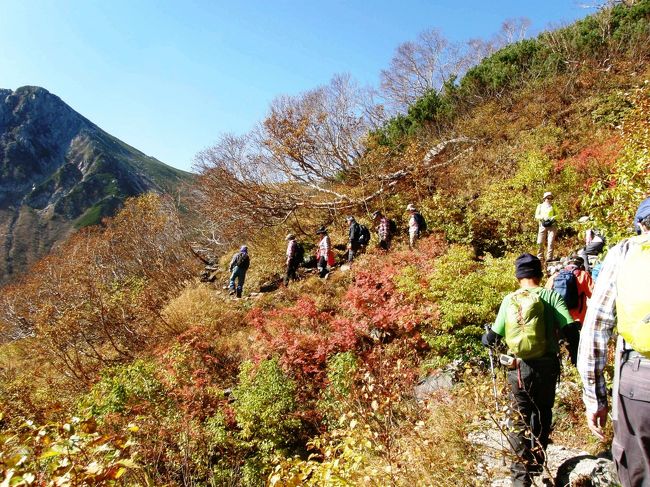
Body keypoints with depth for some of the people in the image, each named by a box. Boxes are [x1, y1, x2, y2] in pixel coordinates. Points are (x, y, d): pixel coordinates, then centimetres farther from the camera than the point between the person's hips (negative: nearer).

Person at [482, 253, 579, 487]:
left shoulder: (509, 300, 1)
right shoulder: (550, 296, -5)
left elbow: (493, 336, 3)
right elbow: (571, 331, -14)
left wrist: (485, 338, 26)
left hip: (518, 368, 1)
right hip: (546, 366, 0)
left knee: (521, 419, 12)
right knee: (543, 415, 21)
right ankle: (537, 463, 34)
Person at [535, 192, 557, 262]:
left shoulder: (553, 206, 14)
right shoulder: (540, 206, 14)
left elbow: (558, 215, 11)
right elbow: (536, 216, 7)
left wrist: (553, 217, -10)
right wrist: (543, 217, -12)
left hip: (552, 225, 0)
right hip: (542, 225, 0)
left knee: (550, 242, -10)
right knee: (540, 242, -5)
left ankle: (549, 257, -10)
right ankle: (539, 258, 6)